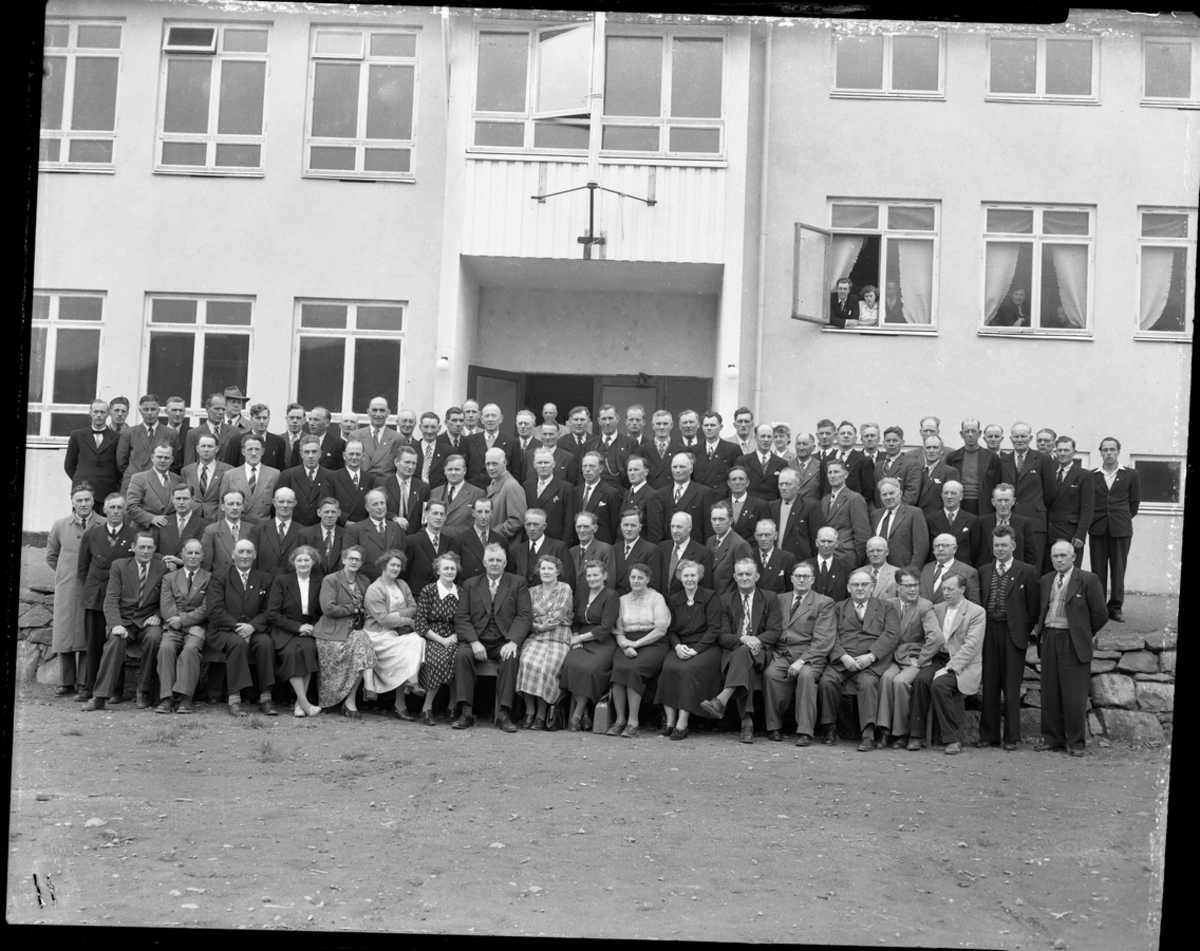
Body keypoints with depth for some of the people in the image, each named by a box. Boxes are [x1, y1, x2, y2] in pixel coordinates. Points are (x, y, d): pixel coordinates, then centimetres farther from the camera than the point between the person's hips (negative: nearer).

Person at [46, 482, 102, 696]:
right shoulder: (60, 526, 6)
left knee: (89, 636, -1)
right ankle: (66, 682, 12)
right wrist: (66, 573, 12)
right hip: (66, 589, 2)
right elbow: (51, 556, 19)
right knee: (65, 633, 4)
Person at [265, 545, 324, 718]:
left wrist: (313, 628, -9)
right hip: (284, 632, -1)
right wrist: (297, 627, -13)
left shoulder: (319, 584, 11)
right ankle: (304, 703, -35)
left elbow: (323, 614, 13)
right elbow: (272, 614, -2)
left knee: (308, 649, -33)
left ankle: (299, 703, -29)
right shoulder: (281, 580, 5)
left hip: (309, 631, 1)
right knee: (292, 652, -34)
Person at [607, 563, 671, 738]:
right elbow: (618, 630, 13)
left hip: (652, 644, -3)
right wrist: (624, 645, -9)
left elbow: (661, 630, -5)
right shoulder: (623, 600, 18)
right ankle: (619, 720, -23)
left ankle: (633, 721, -26)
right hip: (627, 645, 3)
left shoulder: (656, 598, 5)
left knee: (632, 669, -32)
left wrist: (636, 643, -11)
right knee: (618, 668, -29)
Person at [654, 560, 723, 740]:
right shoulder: (673, 600, 16)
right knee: (668, 667, -29)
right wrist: (677, 646, -10)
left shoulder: (710, 597, 4)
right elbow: (670, 630, 12)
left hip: (705, 647, -3)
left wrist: (695, 649, -15)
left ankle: (682, 724, -31)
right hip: (680, 648, 3)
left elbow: (714, 629, -4)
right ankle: (670, 721, -26)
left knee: (688, 669, -33)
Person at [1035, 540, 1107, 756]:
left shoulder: (1087, 580, -5)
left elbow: (1100, 614, -4)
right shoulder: (1045, 580, 12)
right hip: (1049, 641, 5)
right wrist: (1039, 630, 10)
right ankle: (1052, 738, 17)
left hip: (1074, 643, -5)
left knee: (1074, 695, -3)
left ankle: (1076, 742, 6)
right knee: (1050, 693, 8)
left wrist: (1084, 634, 2)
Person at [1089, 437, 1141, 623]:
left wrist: (1123, 518, 7)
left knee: (1118, 569, 1)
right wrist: (1093, 520, 4)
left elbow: (1134, 502, 8)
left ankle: (1115, 608, 9)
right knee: (1098, 570, 2)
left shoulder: (1131, 475, 5)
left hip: (1121, 529, -1)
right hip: (1097, 529, 1)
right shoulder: (1091, 475, 6)